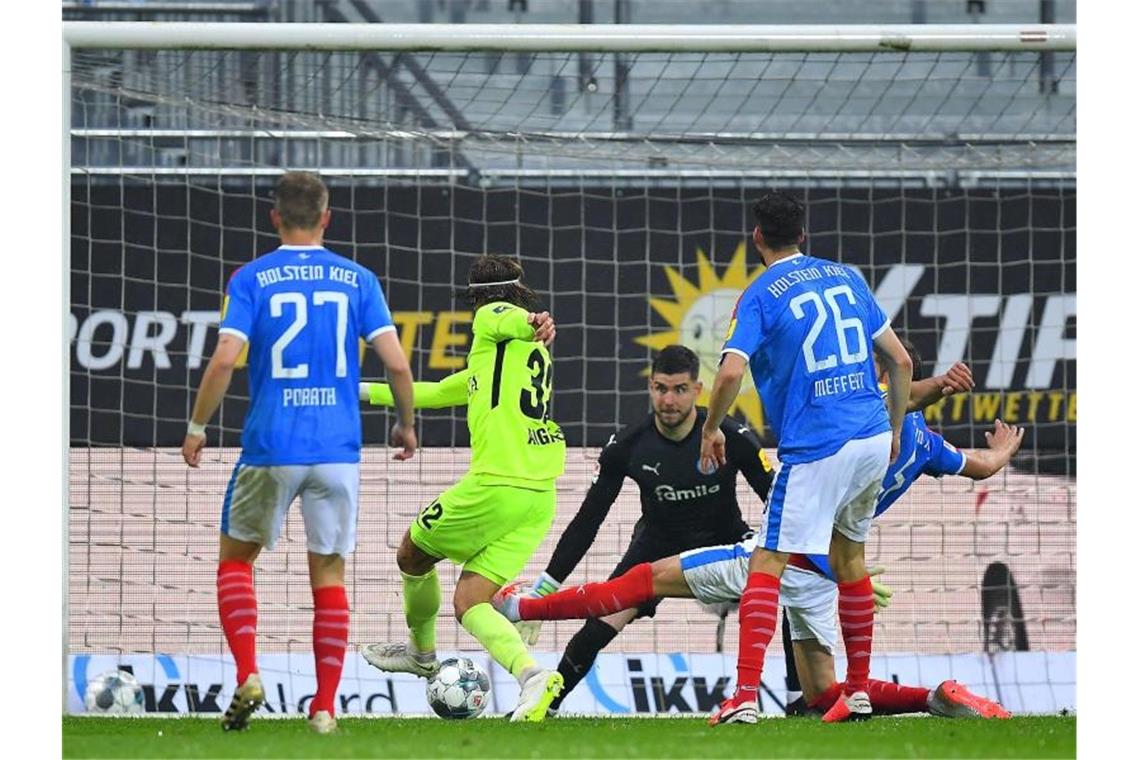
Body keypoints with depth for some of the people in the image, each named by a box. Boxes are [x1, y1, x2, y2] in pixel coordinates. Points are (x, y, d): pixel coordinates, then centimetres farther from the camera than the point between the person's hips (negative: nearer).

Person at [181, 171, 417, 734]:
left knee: (235, 558, 16)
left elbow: (225, 358, -11)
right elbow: (396, 363, -2)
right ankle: (325, 705, 6)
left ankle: (247, 676, -3)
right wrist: (406, 424, 14)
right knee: (328, 574, 11)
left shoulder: (251, 279, -1)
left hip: (270, 448, -1)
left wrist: (197, 428, 0)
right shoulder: (358, 280, 4)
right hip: (338, 450, 1)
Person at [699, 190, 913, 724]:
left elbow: (730, 373, -16)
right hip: (873, 440, 6)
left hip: (815, 449, -6)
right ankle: (858, 692, 24)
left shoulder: (759, 296, -3)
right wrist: (894, 430, 24)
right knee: (849, 555, 22)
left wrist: (711, 428, 1)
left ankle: (745, 696, -17)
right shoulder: (847, 278, 14)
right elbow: (900, 361, 14)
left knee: (767, 564, -5)